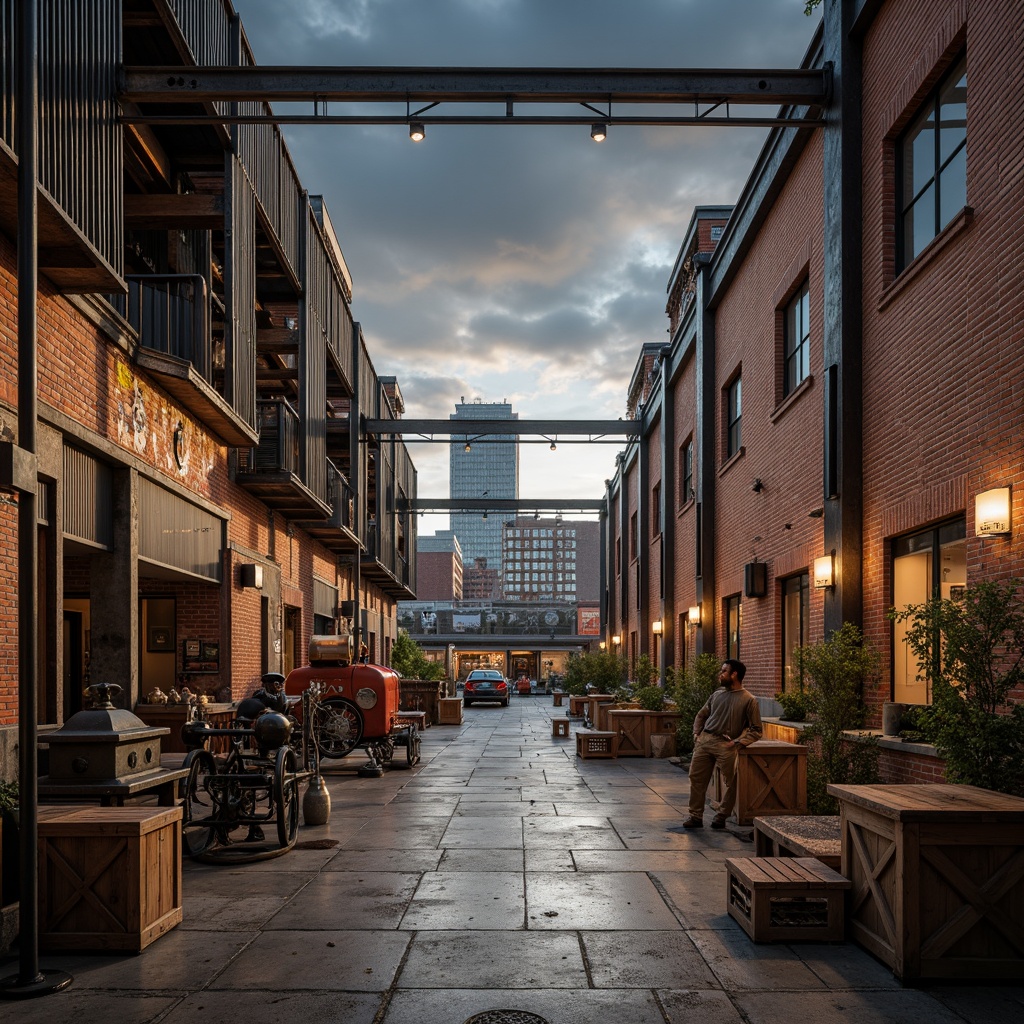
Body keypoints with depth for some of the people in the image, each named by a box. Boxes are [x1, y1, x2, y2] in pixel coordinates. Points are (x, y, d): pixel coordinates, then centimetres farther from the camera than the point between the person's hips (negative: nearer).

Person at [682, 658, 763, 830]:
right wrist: (697, 732, 10)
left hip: (725, 745, -4)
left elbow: (756, 730, -1)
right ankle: (696, 817, 9)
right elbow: (701, 715, 26)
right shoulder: (717, 694, 16)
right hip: (705, 740, 5)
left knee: (732, 783, -6)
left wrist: (738, 742, -12)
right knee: (696, 777, 1)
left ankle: (721, 817, 10)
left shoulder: (749, 700, 0)